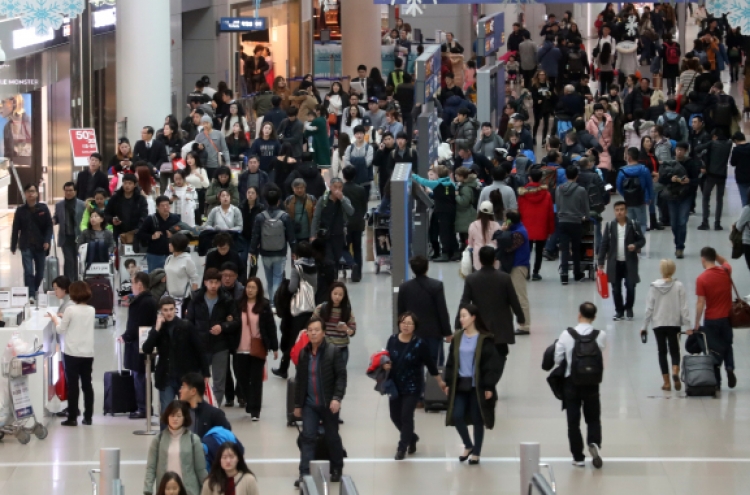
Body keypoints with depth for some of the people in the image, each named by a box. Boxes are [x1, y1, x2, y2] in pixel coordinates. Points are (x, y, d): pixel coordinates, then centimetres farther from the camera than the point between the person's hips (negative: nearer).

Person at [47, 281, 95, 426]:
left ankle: (72, 418, 1)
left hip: (72, 353, -5)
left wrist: (54, 319, 13)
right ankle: (88, 417, 11)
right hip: (88, 353, 5)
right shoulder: (91, 311, 5)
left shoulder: (70, 310, -12)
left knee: (73, 385, 0)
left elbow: (61, 330, -4)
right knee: (87, 384, 9)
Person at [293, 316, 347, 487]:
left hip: (329, 403, -3)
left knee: (332, 437, 10)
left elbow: (341, 376, -11)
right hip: (309, 404, 3)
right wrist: (297, 404, 12)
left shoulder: (333, 351, -7)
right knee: (307, 437, -6)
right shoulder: (303, 353, 7)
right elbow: (299, 380, 12)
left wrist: (337, 398, -22)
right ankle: (304, 474, -9)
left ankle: (337, 470, 27)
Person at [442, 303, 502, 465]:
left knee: (477, 419, 3)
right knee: (457, 416, -2)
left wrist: (489, 386, -13)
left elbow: (492, 363, -9)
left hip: (477, 385, -4)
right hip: (460, 385, 4)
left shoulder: (484, 339, -9)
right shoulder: (457, 338, 6)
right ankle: (468, 445, 22)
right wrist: (448, 383, 6)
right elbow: (451, 362, 11)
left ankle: (476, 452, 17)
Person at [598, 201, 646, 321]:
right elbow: (604, 244, 3)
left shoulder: (634, 224, -4)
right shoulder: (610, 225, -1)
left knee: (630, 287, 0)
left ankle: (629, 309, 24)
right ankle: (619, 311, 19)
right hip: (615, 262, 1)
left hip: (630, 262, -1)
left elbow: (642, 240, 4)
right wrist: (601, 262, 1)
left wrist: (635, 245, -19)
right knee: (616, 289, 4)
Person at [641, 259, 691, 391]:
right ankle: (675, 372, -20)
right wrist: (687, 325, -4)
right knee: (674, 351, 9)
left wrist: (644, 326, 5)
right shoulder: (678, 286, -7)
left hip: (658, 324, 1)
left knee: (662, 352, 10)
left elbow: (649, 308, -3)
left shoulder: (654, 286, -4)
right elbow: (684, 307, -8)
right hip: (674, 323, -1)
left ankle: (667, 382, 7)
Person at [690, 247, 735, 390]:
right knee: (727, 346, 22)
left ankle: (717, 382, 8)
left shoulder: (701, 279, -16)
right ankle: (729, 367, -3)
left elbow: (700, 303, -17)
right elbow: (724, 261, 23)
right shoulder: (726, 272, -3)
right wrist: (714, 253, 7)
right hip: (727, 318, 4)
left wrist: (696, 325, -12)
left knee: (714, 351, 8)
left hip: (711, 320, -3)